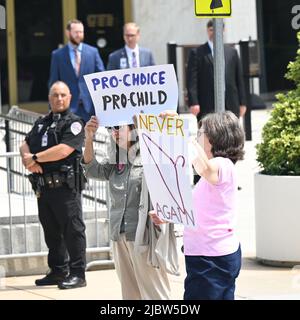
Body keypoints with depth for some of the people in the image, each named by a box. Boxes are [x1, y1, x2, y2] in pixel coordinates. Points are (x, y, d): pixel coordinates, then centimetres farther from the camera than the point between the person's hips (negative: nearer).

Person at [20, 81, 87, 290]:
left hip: (65, 186, -8)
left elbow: (64, 150, -18)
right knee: (51, 231, 13)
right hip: (44, 186, 8)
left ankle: (78, 274, -3)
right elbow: (25, 146, 14)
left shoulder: (73, 123, -4)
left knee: (72, 229, -5)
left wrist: (34, 158, -11)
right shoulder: (42, 123, 19)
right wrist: (28, 159, -10)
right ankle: (58, 272, 23)